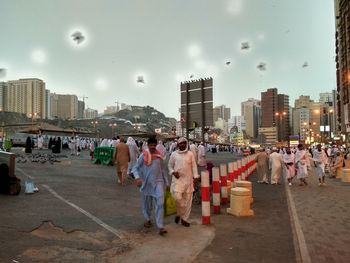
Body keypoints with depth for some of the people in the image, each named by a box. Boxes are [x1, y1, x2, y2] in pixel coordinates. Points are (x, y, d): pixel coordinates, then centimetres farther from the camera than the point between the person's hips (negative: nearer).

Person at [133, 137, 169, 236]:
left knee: (160, 203, -11)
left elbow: (163, 169, 12)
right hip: (146, 183, 0)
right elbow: (135, 168, -5)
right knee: (146, 204, 14)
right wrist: (137, 178, -23)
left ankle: (160, 227, -9)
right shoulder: (143, 155, -5)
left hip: (158, 182, 1)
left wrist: (166, 182, 12)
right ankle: (148, 219, 40)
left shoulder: (159, 155, 3)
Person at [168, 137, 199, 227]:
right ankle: (179, 213, 13)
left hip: (188, 180, 2)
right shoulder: (174, 154, 3)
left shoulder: (190, 154, 5)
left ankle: (184, 219, 21)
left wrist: (196, 176, -3)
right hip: (177, 179, -2)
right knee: (177, 197, -16)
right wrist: (173, 172, -9)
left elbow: (194, 166, 6)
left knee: (188, 200, 6)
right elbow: (170, 166, 9)